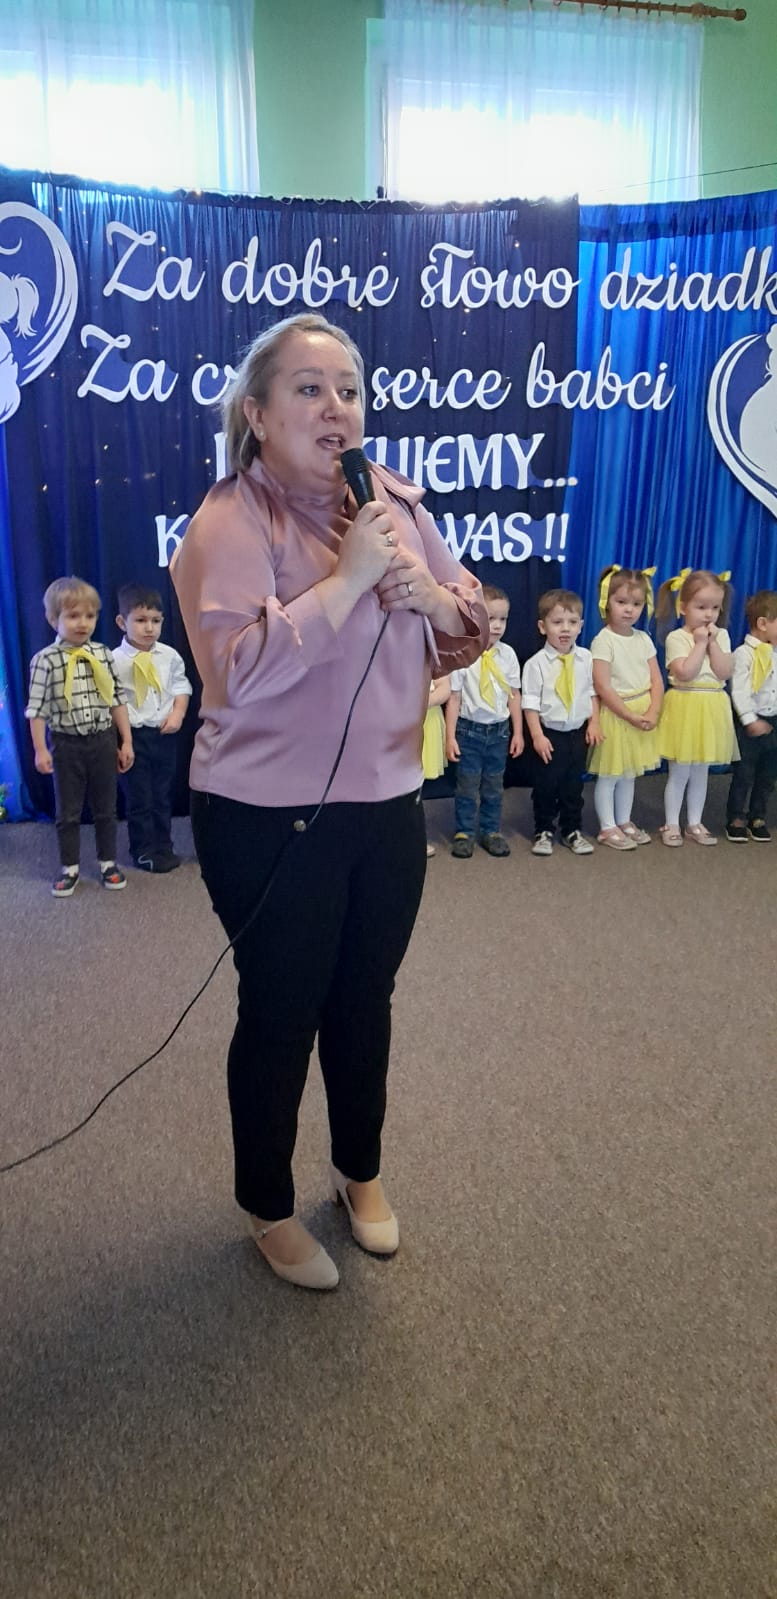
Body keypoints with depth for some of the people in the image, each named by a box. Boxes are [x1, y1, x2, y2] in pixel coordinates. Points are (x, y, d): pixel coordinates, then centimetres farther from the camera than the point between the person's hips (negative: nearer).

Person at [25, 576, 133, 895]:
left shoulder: (103, 654, 0)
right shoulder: (45, 660, -10)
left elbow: (117, 699, 4)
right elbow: (36, 707, -8)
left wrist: (126, 741, 3)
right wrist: (40, 750, -10)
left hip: (103, 740, 2)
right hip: (66, 743, -2)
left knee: (105, 807, 13)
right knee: (68, 810, 10)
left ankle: (108, 863, 28)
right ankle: (70, 868, 23)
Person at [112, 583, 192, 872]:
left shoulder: (170, 656, 0)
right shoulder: (115, 660, -12)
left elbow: (181, 686, 11)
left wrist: (178, 713, -6)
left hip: (165, 733, 4)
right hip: (133, 735, -4)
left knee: (163, 794, 15)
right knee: (139, 797, 5)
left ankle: (163, 847, 28)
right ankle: (143, 851, 19)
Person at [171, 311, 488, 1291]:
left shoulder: (396, 504, 5)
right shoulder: (229, 522, -14)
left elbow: (474, 632, 10)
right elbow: (238, 671, -27)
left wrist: (434, 596, -11)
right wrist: (348, 578, -25)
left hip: (388, 807, 6)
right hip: (270, 821, -5)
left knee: (366, 999, 20)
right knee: (281, 1014, 10)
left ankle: (360, 1170, 45)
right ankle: (268, 1206, 34)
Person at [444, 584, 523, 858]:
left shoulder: (507, 654, -2)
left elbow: (514, 695, 4)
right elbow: (454, 698, -10)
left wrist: (518, 732, 5)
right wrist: (450, 736, -10)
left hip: (499, 729, 3)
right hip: (469, 729, -3)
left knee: (494, 785, 14)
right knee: (467, 785, 7)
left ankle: (491, 831, 27)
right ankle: (464, 832, 21)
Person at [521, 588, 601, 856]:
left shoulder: (586, 658, 0)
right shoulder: (536, 663, -11)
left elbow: (592, 692, 9)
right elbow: (531, 702, -11)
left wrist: (594, 723, 1)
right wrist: (537, 735, -15)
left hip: (578, 732, 3)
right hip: (549, 733, -3)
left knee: (574, 784, 12)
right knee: (545, 785, 7)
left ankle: (572, 831, 26)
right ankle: (543, 831, 22)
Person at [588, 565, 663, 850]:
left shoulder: (644, 639, 5)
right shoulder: (603, 641, -14)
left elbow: (656, 680, 5)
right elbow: (603, 687, -19)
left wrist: (652, 713, -10)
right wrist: (630, 716, -19)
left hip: (644, 715, 6)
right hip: (615, 715, -6)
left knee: (629, 774, 17)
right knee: (609, 775, 4)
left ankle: (624, 822, 29)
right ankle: (607, 828, 15)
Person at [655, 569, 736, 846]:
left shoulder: (721, 635, 5)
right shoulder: (676, 638, -9)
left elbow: (724, 673, -6)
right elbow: (685, 673, -21)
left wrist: (712, 642, -10)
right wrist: (700, 642, -15)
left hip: (712, 710, 5)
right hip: (685, 708, -4)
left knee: (701, 772, 13)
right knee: (679, 773, 2)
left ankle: (694, 823, 23)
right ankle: (671, 825, 13)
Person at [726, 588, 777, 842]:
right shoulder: (743, 654, -14)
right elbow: (739, 691, -18)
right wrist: (750, 720, -22)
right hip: (750, 723, -6)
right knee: (744, 774, 1)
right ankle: (736, 820, 13)